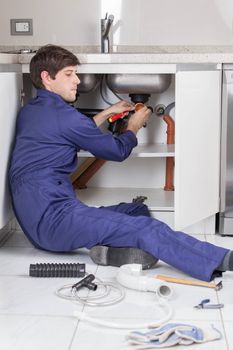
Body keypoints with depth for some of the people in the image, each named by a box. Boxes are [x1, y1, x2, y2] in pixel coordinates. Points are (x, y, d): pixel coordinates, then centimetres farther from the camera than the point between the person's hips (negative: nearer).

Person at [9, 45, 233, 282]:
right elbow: (118, 150, 0)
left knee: (138, 211, 8)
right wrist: (133, 127, 20)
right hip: (53, 216, -10)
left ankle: (109, 247, -21)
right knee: (148, 229, -21)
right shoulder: (61, 114, -11)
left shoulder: (29, 111, 17)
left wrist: (107, 113, 30)